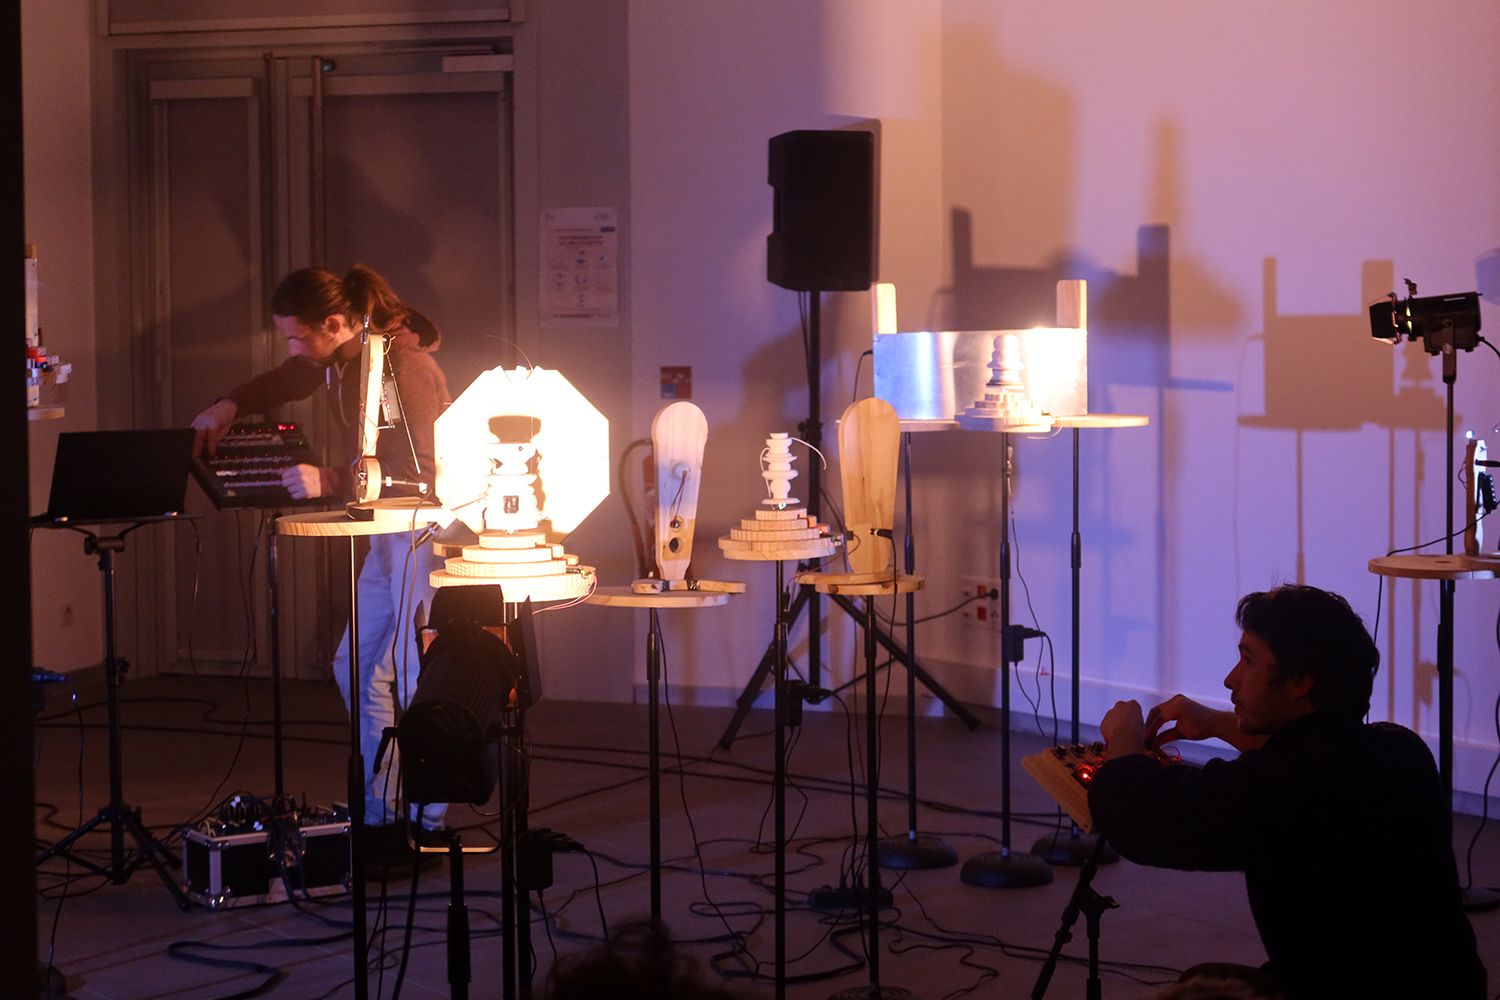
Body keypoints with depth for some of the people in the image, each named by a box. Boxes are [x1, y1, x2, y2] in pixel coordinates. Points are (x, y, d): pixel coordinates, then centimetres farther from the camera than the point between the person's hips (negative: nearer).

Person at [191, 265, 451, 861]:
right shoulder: (339, 359, 5)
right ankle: (379, 814, 20)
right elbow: (284, 383, 25)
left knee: (416, 678, -7)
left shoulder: (405, 368, -23)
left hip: (429, 530, -10)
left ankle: (429, 828, 2)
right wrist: (230, 406, 7)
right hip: (390, 533, 10)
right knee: (358, 670, 12)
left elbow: (421, 474, -27)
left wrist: (331, 482, -31)